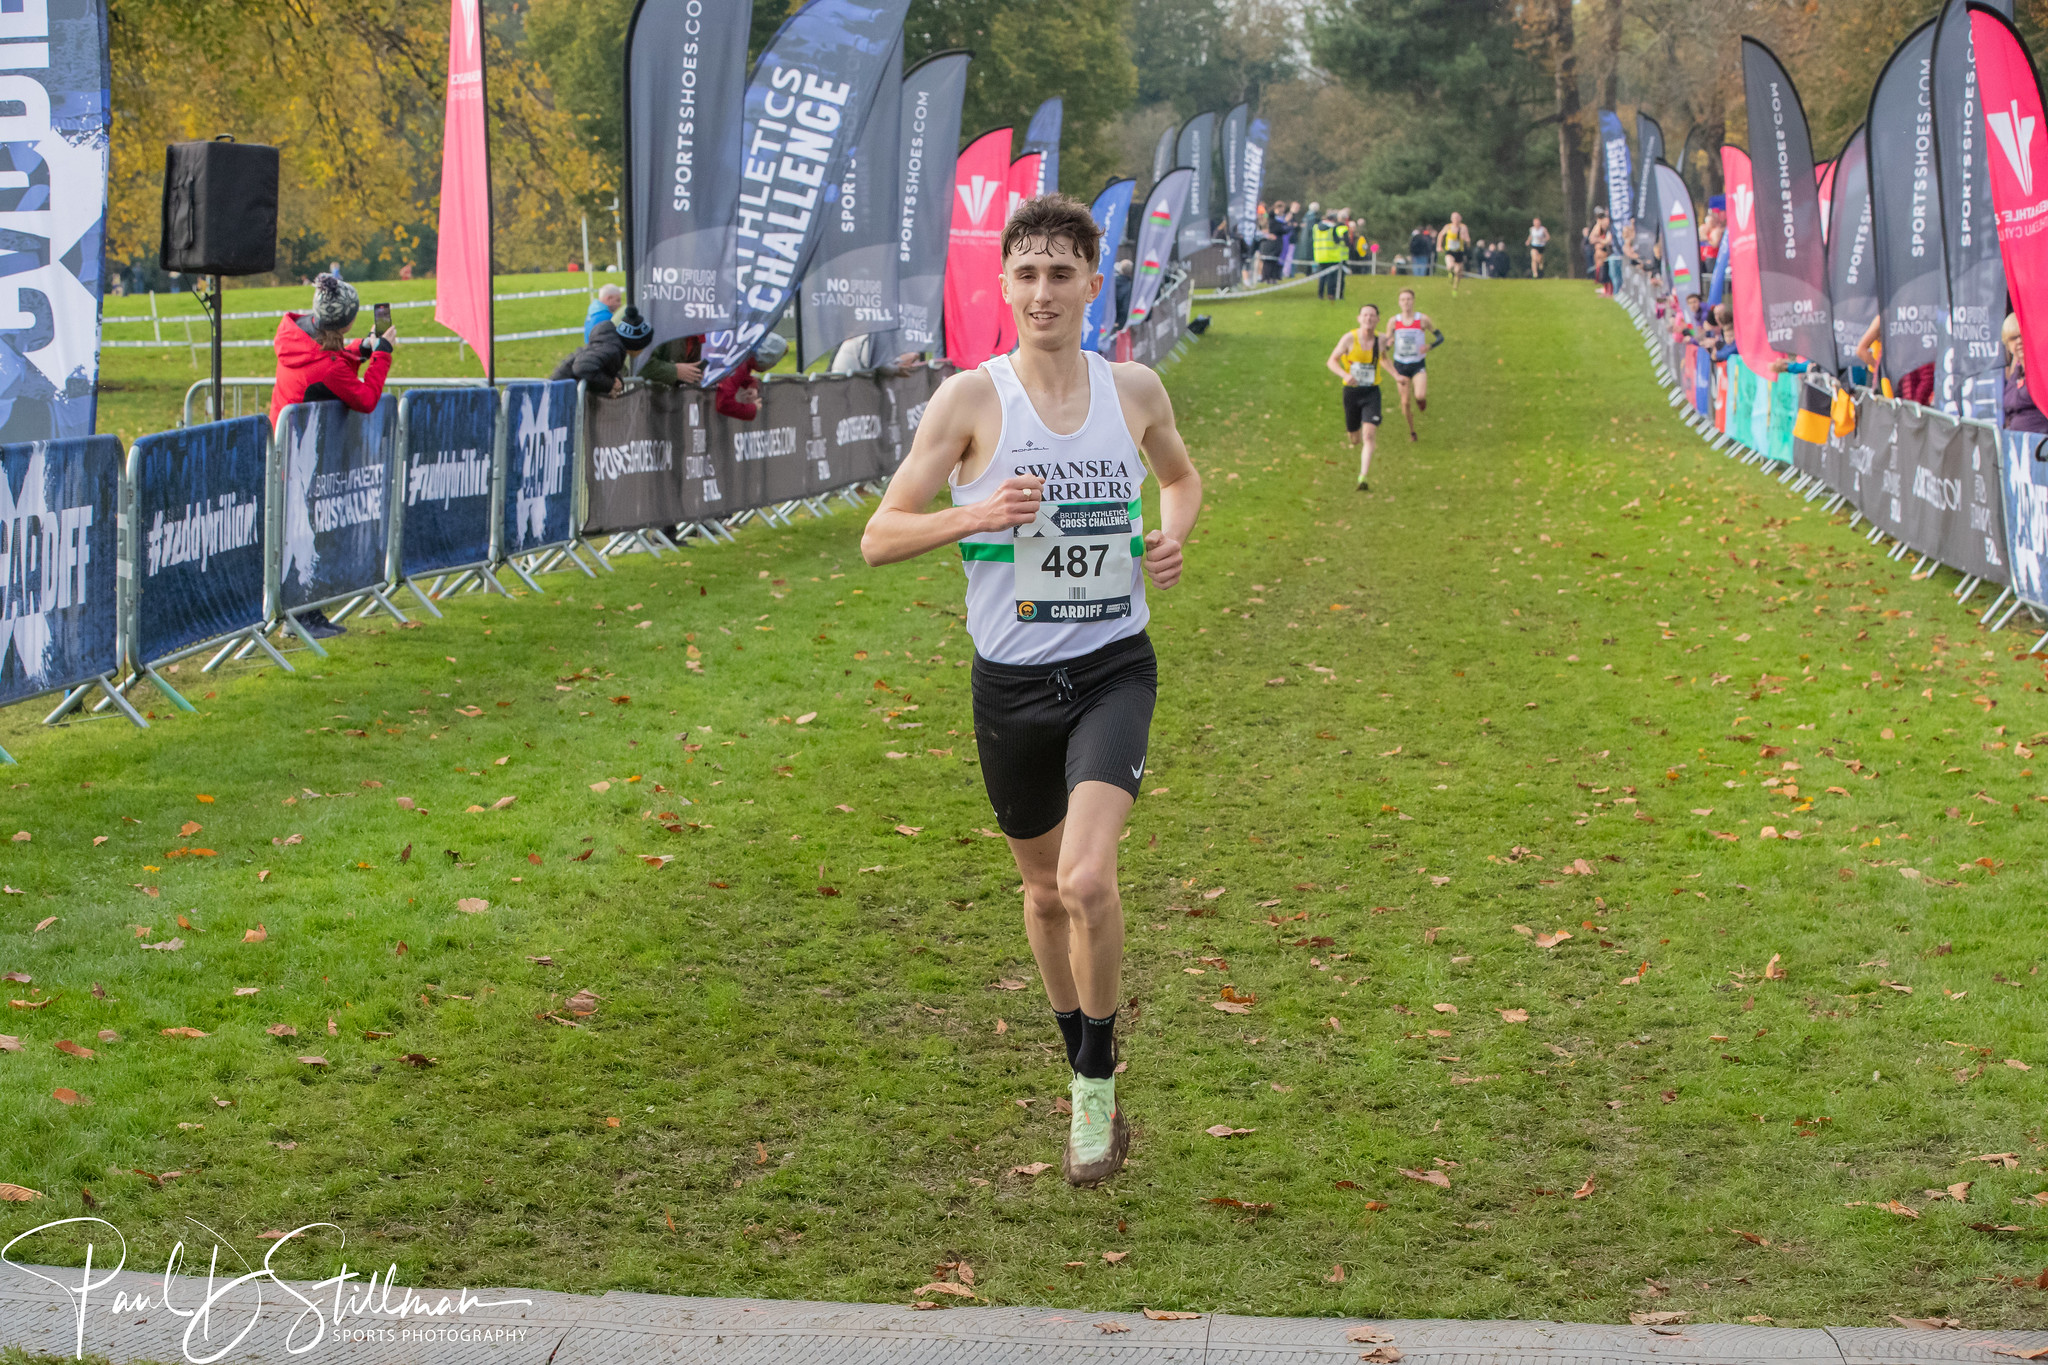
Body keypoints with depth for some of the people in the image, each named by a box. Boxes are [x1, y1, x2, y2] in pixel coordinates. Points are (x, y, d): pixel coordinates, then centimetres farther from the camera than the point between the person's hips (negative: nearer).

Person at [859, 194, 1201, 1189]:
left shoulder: (1135, 390, 1)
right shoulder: (971, 399, -7)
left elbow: (1182, 476, 24)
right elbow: (878, 537, -8)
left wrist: (1174, 534, 2)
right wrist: (975, 515, -25)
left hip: (1113, 668, 0)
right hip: (1011, 682, 1)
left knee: (1087, 878, -21)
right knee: (1045, 889, 15)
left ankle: (1098, 1084, 0)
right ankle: (1085, 1076, 39)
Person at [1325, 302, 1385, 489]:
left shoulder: (1380, 339, 0)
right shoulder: (1349, 338, -10)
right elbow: (1332, 361, -10)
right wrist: (1345, 375, -28)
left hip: (1372, 392, 1)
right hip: (1352, 391, -1)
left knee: (1369, 435, -16)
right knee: (1355, 439, 12)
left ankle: (1362, 479, -19)